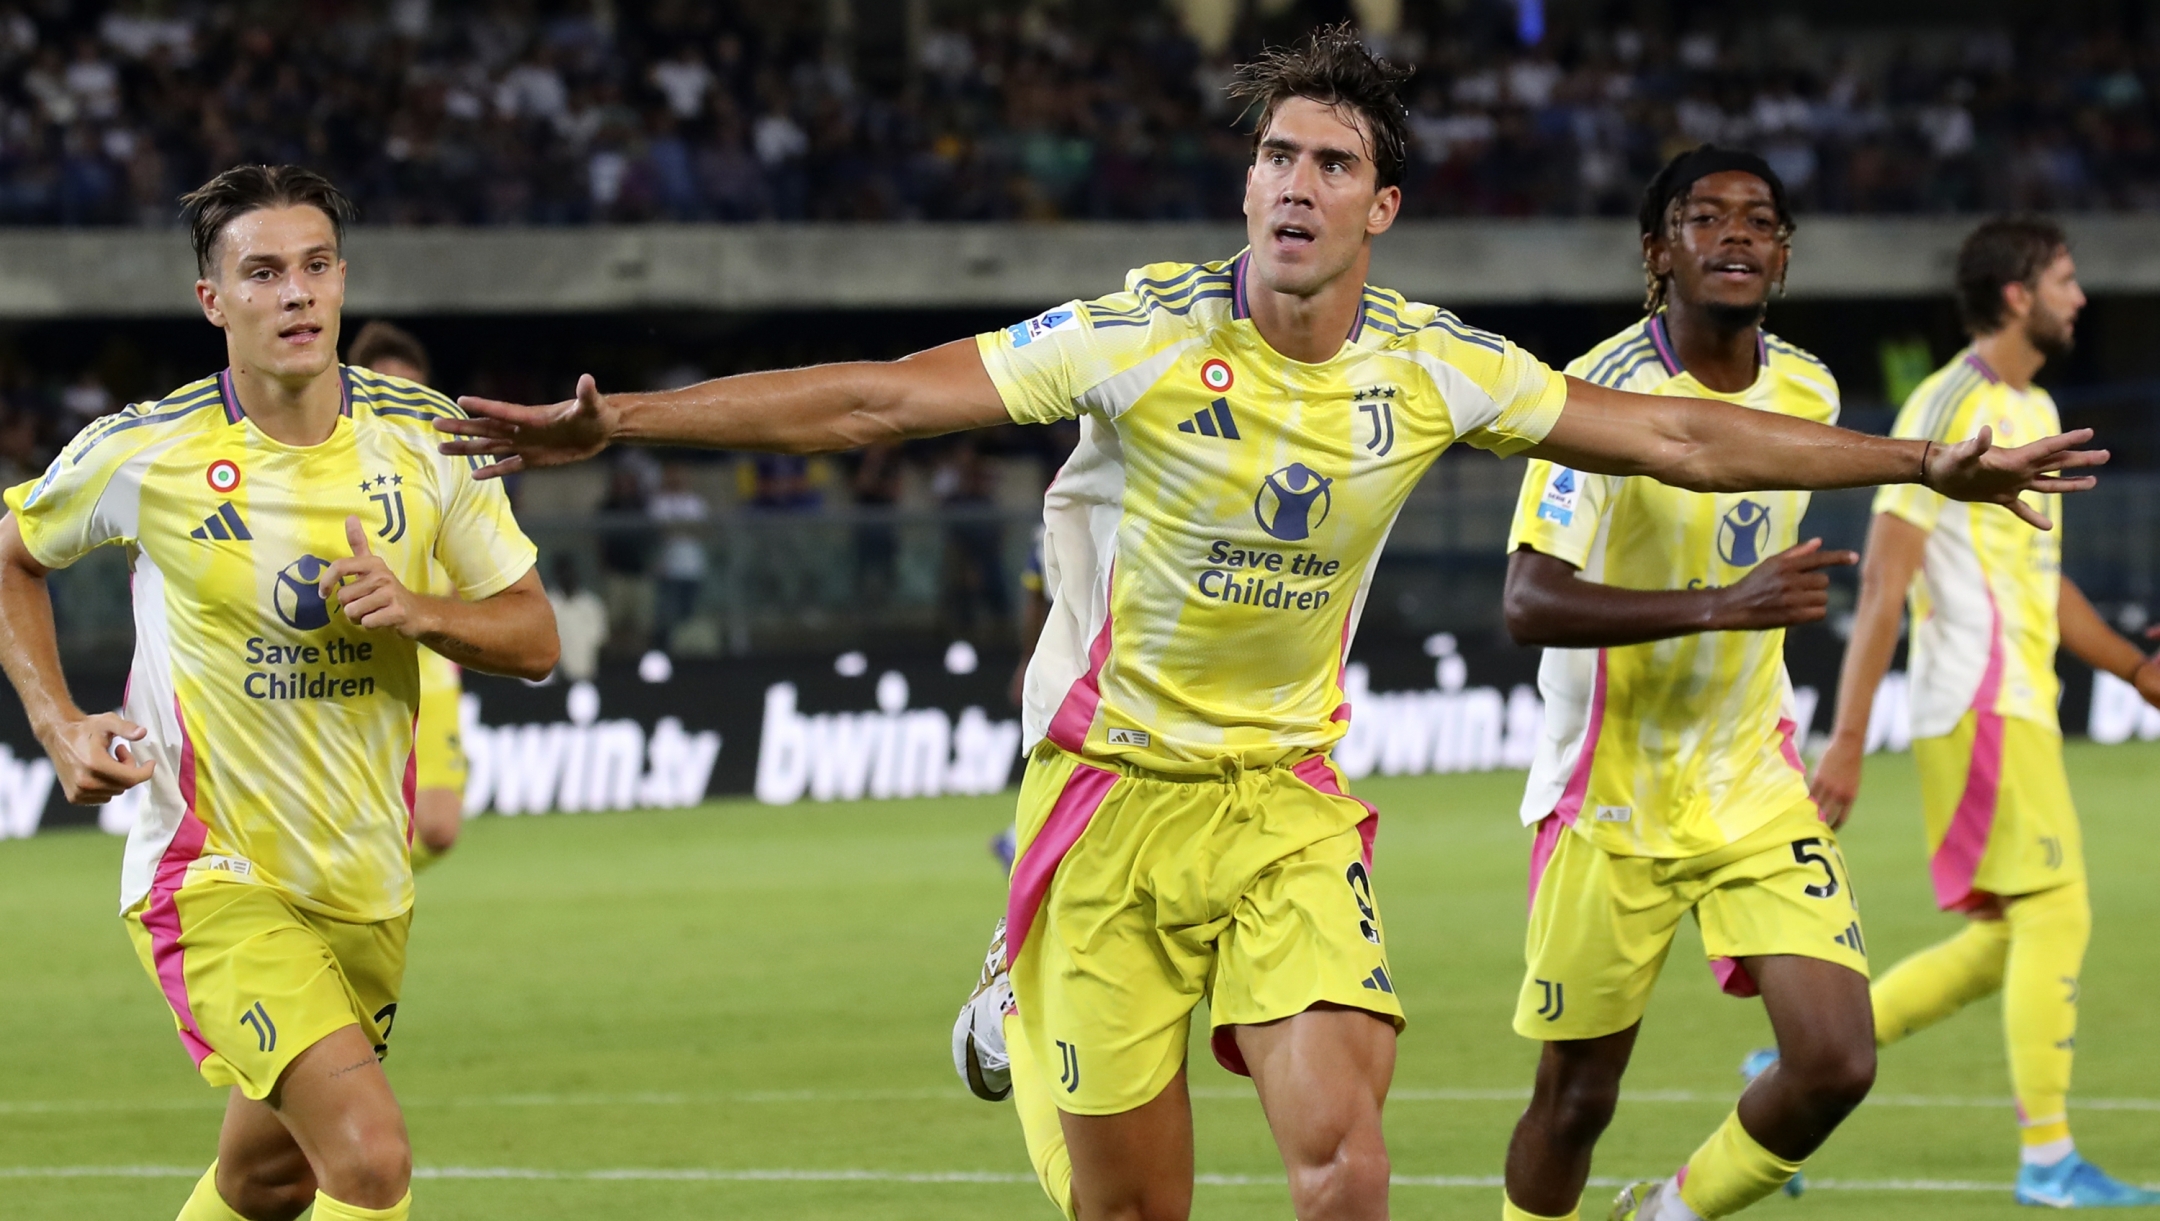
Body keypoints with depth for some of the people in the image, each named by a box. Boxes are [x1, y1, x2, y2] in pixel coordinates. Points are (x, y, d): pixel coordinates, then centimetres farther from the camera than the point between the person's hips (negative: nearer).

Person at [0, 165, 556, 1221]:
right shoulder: (144, 452, -10)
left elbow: (532, 637, 3)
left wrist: (415, 611, -17)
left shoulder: (424, 438, -2)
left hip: (366, 883, 5)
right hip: (213, 881, -5)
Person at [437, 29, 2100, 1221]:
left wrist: (1929, 466, 6)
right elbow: (875, 398, -16)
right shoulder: (1143, 339, -13)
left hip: (1286, 804, 2)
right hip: (1113, 801, -2)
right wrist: (615, 425, -23)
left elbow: (1675, 436, 6)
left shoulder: (1433, 371, -2)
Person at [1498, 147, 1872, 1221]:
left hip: (1756, 791, 5)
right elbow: (1528, 603, -25)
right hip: (1609, 800, -5)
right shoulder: (1602, 391, -15)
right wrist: (1721, 607, -33)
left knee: (1836, 1064, -9)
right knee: (1576, 1096, 3)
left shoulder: (1808, 392, 3)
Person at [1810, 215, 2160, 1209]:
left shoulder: (2034, 410, 18)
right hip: (1979, 705, -9)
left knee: (2004, 939, 10)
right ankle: (2047, 1157, -5)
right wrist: (1846, 741, -17)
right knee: (2054, 913, -9)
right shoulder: (1948, 409, -11)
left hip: (2017, 707, 9)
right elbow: (1883, 585, -14)